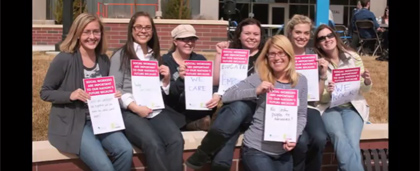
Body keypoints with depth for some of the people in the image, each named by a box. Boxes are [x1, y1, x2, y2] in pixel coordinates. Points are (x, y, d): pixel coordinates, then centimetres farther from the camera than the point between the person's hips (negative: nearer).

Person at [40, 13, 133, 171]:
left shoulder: (104, 60, 6)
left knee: (125, 151, -21)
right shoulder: (64, 59, -12)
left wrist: (113, 96, -3)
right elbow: (45, 92, -6)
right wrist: (71, 95, -22)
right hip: (71, 123, -5)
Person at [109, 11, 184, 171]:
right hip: (130, 112, -4)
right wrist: (136, 107, -14)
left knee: (176, 140, -27)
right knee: (154, 144, -32)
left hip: (156, 110, 4)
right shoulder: (120, 56, 7)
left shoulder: (156, 56, 22)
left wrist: (166, 79, 1)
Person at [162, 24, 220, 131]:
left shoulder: (200, 60, 8)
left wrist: (217, 95, -29)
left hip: (197, 110, 2)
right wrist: (180, 79, -34)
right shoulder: (165, 61, -2)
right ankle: (199, 123, -9)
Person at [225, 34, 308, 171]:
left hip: (284, 152, 4)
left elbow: (301, 115, 7)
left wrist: (294, 137, -10)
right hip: (256, 148, -4)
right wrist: (256, 91, -21)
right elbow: (226, 96, -11)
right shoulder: (259, 78, -7)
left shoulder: (301, 81, 3)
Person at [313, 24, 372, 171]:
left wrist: (367, 82, -13)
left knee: (352, 141, -28)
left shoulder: (353, 57, 4)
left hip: (353, 106, 1)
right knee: (339, 137, -32)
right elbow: (318, 97, 1)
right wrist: (327, 92, -21)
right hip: (328, 107, -1)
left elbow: (364, 90, 10)